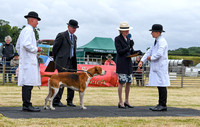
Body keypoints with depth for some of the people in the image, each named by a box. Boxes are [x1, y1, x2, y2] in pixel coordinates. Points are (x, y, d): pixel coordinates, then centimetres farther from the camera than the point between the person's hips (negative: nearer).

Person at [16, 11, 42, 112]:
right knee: (28, 83, -11)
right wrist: (36, 49, -11)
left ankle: (26, 105, 10)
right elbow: (26, 44, -23)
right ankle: (27, 105, -13)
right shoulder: (29, 30, -9)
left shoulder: (24, 30, 23)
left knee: (27, 84, 9)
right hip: (29, 61, -10)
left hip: (24, 60, 10)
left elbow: (18, 46, 27)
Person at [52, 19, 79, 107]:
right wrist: (56, 60, 4)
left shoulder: (74, 37, 17)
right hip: (62, 63, -7)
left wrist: (74, 62, 14)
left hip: (71, 62, 7)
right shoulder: (61, 35, -6)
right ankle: (56, 101, -5)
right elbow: (55, 48, -2)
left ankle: (70, 101, 15)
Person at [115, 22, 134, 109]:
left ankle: (126, 101, 16)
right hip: (121, 63, -7)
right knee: (121, 82, -6)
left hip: (128, 62, 7)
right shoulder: (117, 39, -6)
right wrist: (129, 47, -21)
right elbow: (120, 51, -13)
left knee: (129, 82, 7)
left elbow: (130, 52, 17)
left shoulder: (128, 39, 15)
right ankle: (120, 102, 1)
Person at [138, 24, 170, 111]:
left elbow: (159, 54, -25)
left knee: (162, 86, -6)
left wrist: (151, 58, -9)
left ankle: (163, 105, -3)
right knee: (159, 86, 11)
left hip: (161, 67, -9)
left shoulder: (162, 42, -12)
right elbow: (150, 52, 16)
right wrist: (142, 61, 6)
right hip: (156, 67, 9)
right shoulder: (156, 42, 18)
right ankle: (160, 104, 15)